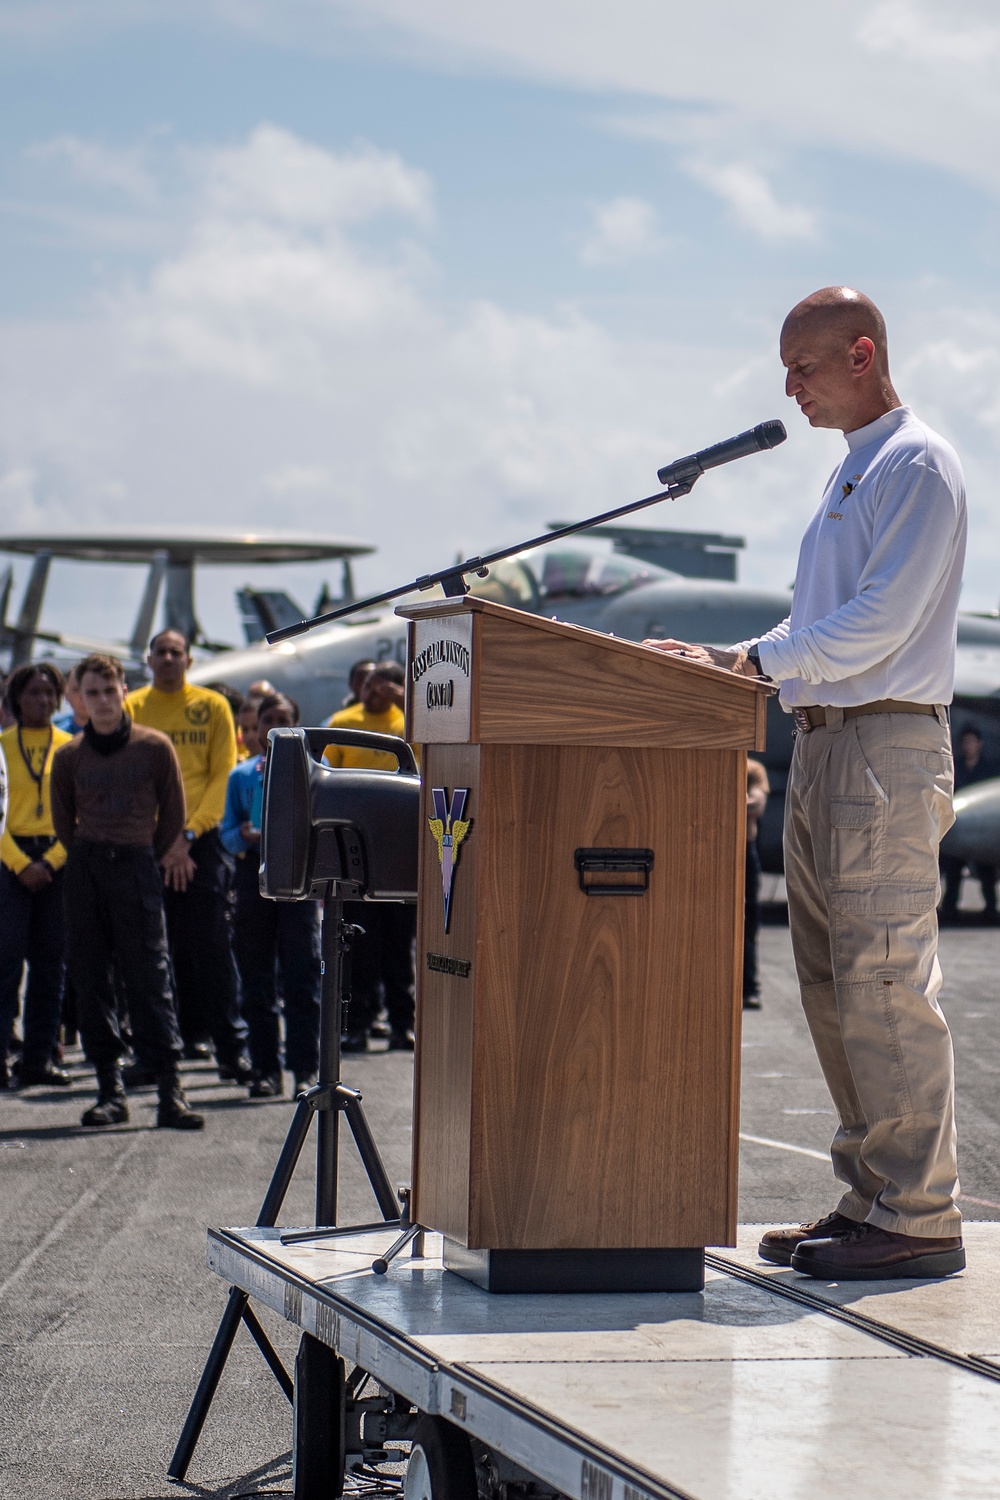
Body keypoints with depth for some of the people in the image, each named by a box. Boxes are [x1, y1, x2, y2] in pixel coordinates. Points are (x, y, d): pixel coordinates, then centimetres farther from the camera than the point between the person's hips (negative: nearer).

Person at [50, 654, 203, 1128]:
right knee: (90, 977, 1)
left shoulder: (155, 747, 0)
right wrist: (89, 856, 13)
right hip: (84, 870, 3)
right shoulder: (69, 756, 7)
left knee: (150, 977, -6)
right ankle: (110, 1088, 5)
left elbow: (173, 813, 8)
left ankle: (169, 1091, -8)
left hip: (137, 864, -3)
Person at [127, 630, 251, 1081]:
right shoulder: (132, 709, 8)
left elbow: (223, 776, 2)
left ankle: (232, 1047, -4)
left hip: (201, 840, -1)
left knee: (211, 947, -5)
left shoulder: (212, 706, 6)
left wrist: (188, 833, -9)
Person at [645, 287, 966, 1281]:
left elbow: (877, 623, -18)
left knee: (884, 982, -11)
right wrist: (736, 665, 9)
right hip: (822, 742, 10)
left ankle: (921, 1217, -9)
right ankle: (869, 1196, 16)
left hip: (887, 746, -10)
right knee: (831, 984, 10)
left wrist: (749, 661, -16)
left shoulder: (916, 467, -9)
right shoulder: (849, 473, 21)